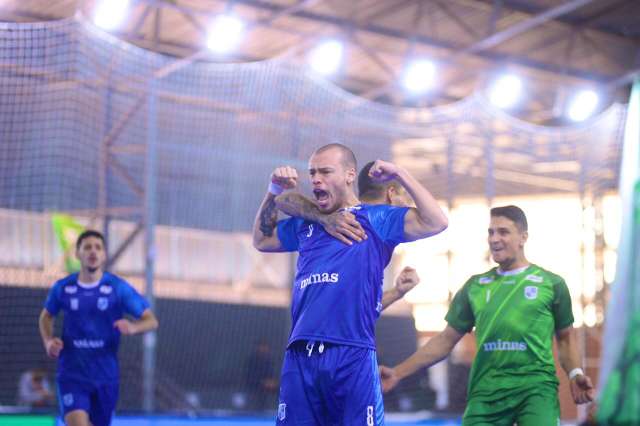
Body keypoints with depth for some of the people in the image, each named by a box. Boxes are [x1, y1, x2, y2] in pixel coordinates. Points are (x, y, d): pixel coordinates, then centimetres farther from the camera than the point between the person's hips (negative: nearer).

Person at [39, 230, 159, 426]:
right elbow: (46, 317, 18)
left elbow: (151, 320, -4)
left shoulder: (118, 288, -5)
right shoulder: (62, 288, -1)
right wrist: (48, 341, -2)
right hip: (72, 373, -1)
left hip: (105, 374, 1)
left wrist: (133, 327, -26)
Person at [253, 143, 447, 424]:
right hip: (299, 357, 5)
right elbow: (262, 240, 34)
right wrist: (274, 191, 22)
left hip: (353, 358, -4)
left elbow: (435, 223, -3)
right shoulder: (305, 224, 22)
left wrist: (399, 175, -1)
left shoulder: (375, 219, 7)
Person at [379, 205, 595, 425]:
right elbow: (446, 340, 16)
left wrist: (575, 374, -4)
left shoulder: (551, 283, 9)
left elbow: (565, 337, 16)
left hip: (536, 386, -2)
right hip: (486, 390, 3)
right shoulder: (475, 286, 14)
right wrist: (398, 373, 9)